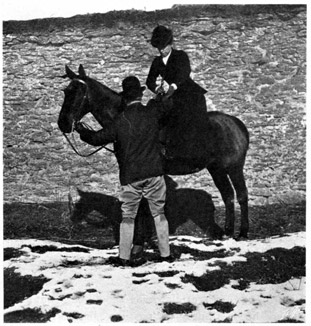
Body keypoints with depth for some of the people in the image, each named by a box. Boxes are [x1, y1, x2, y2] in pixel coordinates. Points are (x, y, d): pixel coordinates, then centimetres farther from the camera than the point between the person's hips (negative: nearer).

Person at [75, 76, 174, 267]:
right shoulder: (152, 112, -2)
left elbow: (97, 138, 3)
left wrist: (82, 131, 21)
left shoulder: (119, 121, -5)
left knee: (128, 216, 8)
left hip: (130, 176, -1)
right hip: (154, 173, 1)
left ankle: (124, 257, 9)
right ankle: (166, 254, 15)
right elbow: (168, 103, 18)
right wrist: (154, 100, 36)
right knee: (159, 213, 11)